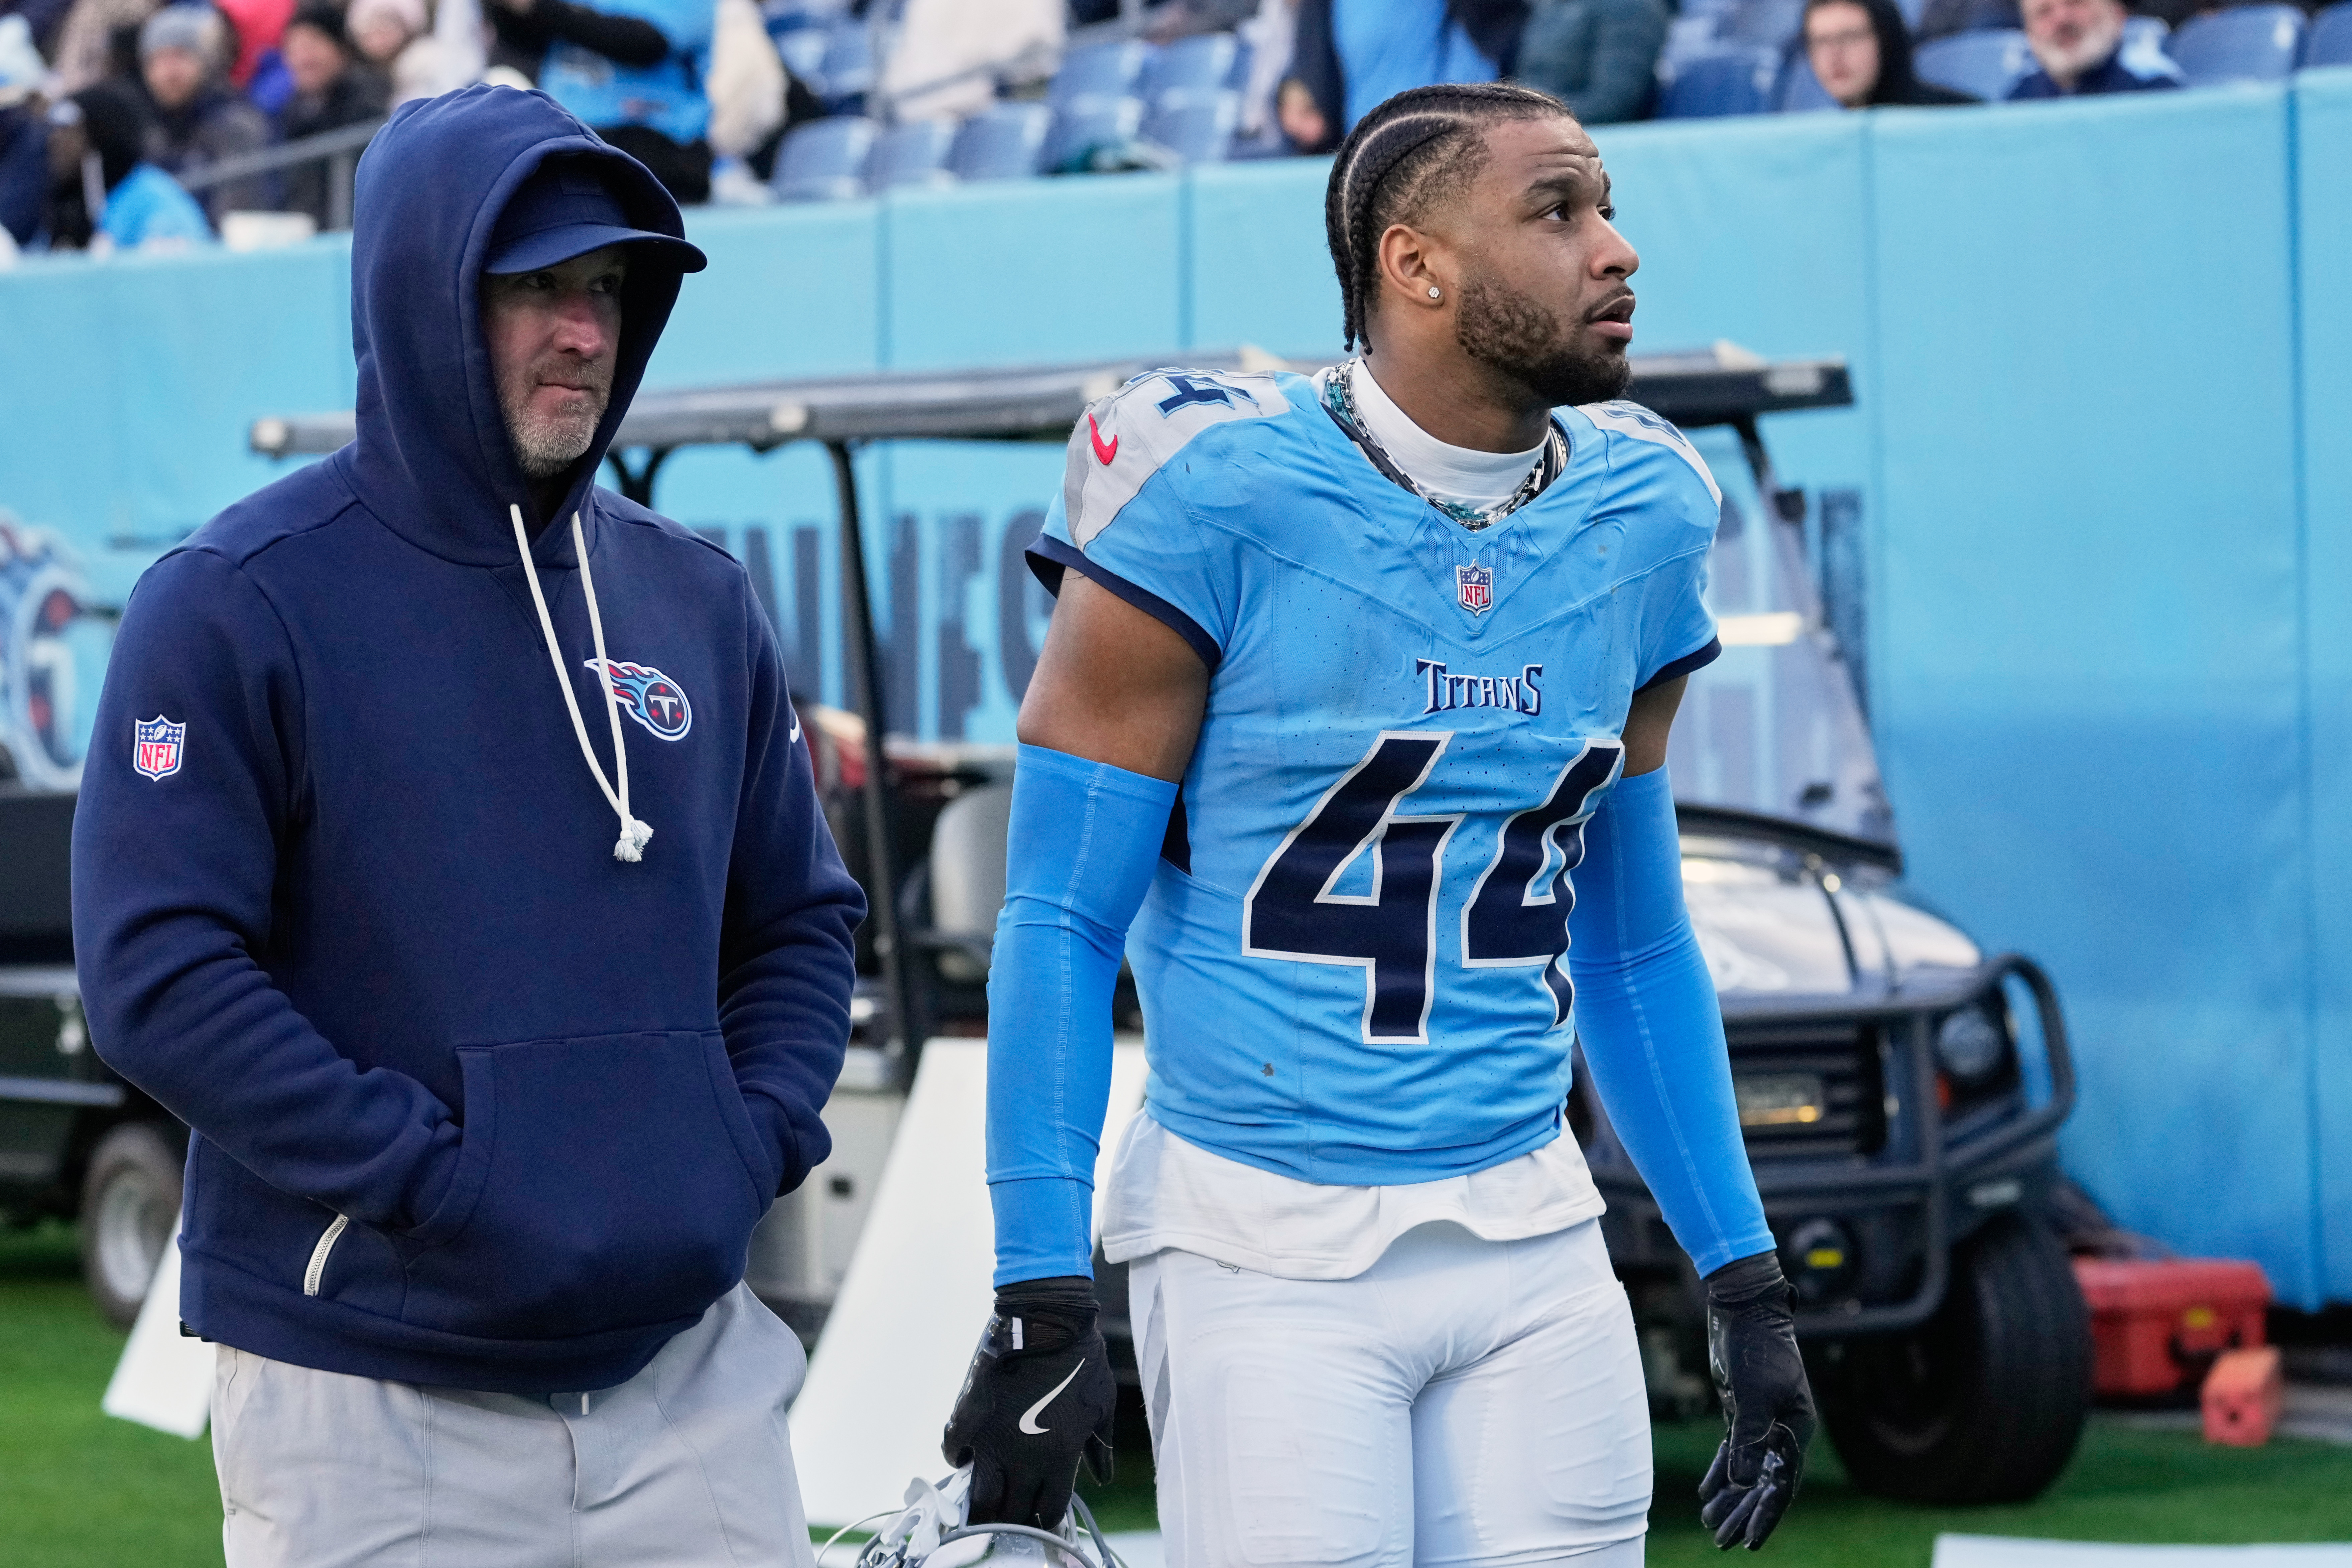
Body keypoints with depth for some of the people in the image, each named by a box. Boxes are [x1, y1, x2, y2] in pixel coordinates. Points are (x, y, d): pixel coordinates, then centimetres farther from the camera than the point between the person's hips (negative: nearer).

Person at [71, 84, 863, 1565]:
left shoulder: (697, 599, 12)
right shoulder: (238, 606, -5)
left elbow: (802, 922, 20)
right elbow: (158, 974, -12)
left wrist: (754, 1147, 1)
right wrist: (433, 1180, -17)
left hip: (689, 1371, 5)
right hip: (370, 1407, -5)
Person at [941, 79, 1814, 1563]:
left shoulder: (1641, 521, 7)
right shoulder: (1218, 494, -10)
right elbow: (1061, 925, -8)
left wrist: (1748, 1283, 14)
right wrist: (1044, 1300, -13)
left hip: (1531, 1241, 5)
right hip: (1270, 1250, -5)